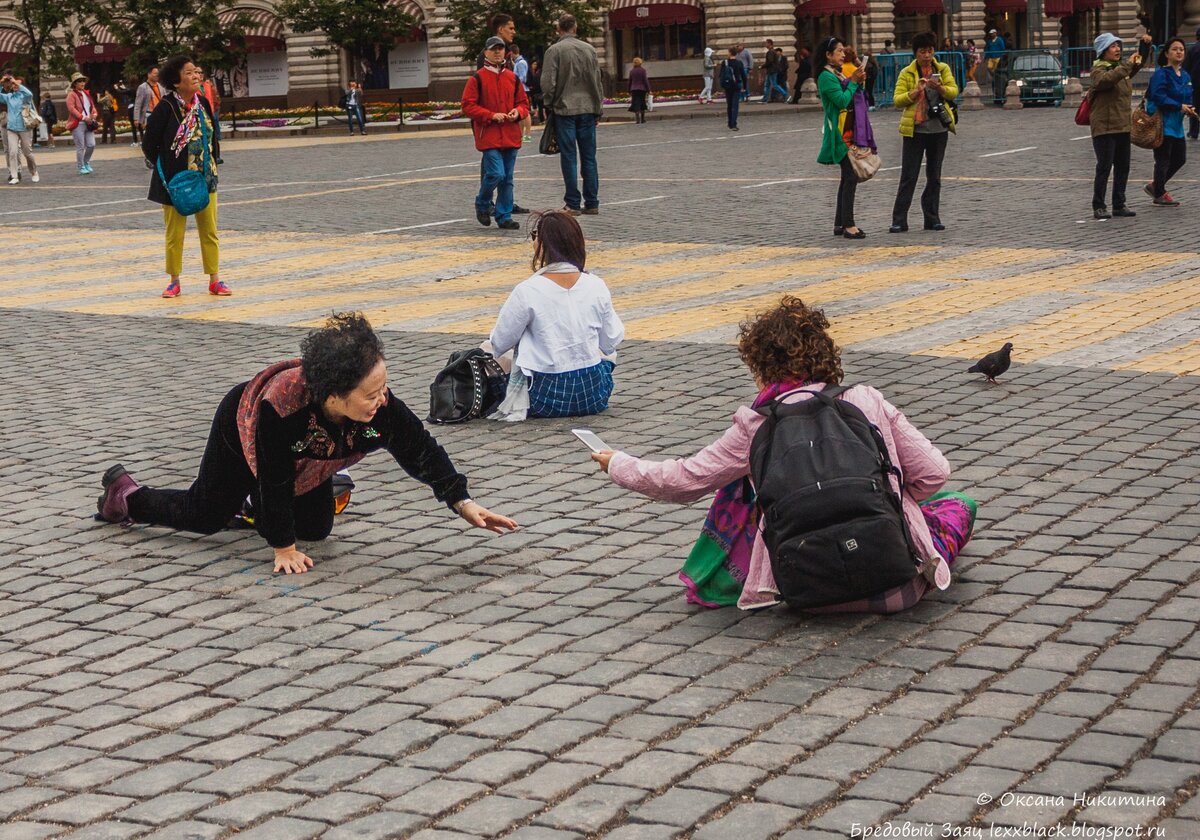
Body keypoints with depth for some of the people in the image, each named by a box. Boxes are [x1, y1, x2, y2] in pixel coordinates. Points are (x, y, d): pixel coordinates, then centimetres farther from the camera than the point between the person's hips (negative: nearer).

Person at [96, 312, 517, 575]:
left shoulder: (381, 406, -39)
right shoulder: (278, 405, -49)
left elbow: (421, 450, -25)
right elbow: (274, 480, -37)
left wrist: (463, 502, -29)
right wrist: (283, 548, -28)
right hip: (242, 428, -5)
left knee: (316, 528, 14)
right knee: (205, 517, 11)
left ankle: (254, 504, 42)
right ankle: (125, 496, 38)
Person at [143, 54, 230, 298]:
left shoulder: (203, 104, 4)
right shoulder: (165, 108, -12)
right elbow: (148, 144, -7)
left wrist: (212, 167, 9)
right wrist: (165, 171, -5)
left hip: (204, 178, 5)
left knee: (209, 231, 6)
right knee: (175, 234, 3)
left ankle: (214, 280, 13)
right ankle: (174, 281, 15)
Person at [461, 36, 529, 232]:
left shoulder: (513, 78, 11)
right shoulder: (477, 78, -3)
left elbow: (523, 102, 17)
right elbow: (468, 105, -7)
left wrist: (518, 112, -6)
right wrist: (491, 115, -15)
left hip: (511, 136, 5)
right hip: (489, 136, -5)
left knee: (507, 179, 7)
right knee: (496, 173, -16)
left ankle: (504, 217, 14)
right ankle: (482, 204, 10)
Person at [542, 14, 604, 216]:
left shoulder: (554, 50, -7)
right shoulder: (589, 49, 6)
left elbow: (548, 83, -10)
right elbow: (598, 81, 10)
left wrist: (550, 105, 6)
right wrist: (598, 108, 18)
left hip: (565, 110, -3)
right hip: (588, 109, 3)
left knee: (569, 158, 0)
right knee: (589, 157, 7)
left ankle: (573, 204, -1)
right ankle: (591, 203, 7)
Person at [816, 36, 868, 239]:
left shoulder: (841, 73, 16)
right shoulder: (826, 76, -12)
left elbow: (858, 100, 17)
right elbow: (843, 101, -20)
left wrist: (860, 82, 2)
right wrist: (854, 82, -12)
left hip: (850, 131, 9)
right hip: (839, 133, -9)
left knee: (848, 178, 10)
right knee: (851, 177, -14)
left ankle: (840, 223, 14)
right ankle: (848, 225, -14)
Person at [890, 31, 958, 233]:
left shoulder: (943, 69, 8)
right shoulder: (907, 73, 2)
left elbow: (954, 91, -3)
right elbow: (897, 100, -5)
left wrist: (939, 88, -23)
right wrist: (915, 92, -21)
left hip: (938, 129, 3)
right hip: (914, 130, -2)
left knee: (934, 176, 8)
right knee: (908, 177, -4)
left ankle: (932, 218, 14)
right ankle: (899, 220, -3)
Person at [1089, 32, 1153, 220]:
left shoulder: (1122, 67, 14)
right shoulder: (1098, 70, -9)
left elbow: (1139, 62, 29)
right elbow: (1106, 79, -31)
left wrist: (1144, 45, 12)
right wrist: (1127, 65, -31)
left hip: (1123, 127, 8)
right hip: (1104, 127, -8)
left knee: (1122, 168, 10)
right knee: (1104, 167, -6)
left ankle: (1119, 205, 17)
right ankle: (1098, 207, 0)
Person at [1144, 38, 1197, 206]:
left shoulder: (1185, 76, 12)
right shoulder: (1161, 74, -13)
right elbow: (1158, 96, -23)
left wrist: (1189, 109, -2)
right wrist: (1179, 106, -25)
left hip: (1176, 124, 8)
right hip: (1163, 122, -8)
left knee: (1180, 159, 13)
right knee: (1163, 159, 0)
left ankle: (1156, 185, 30)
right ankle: (1159, 194, 15)